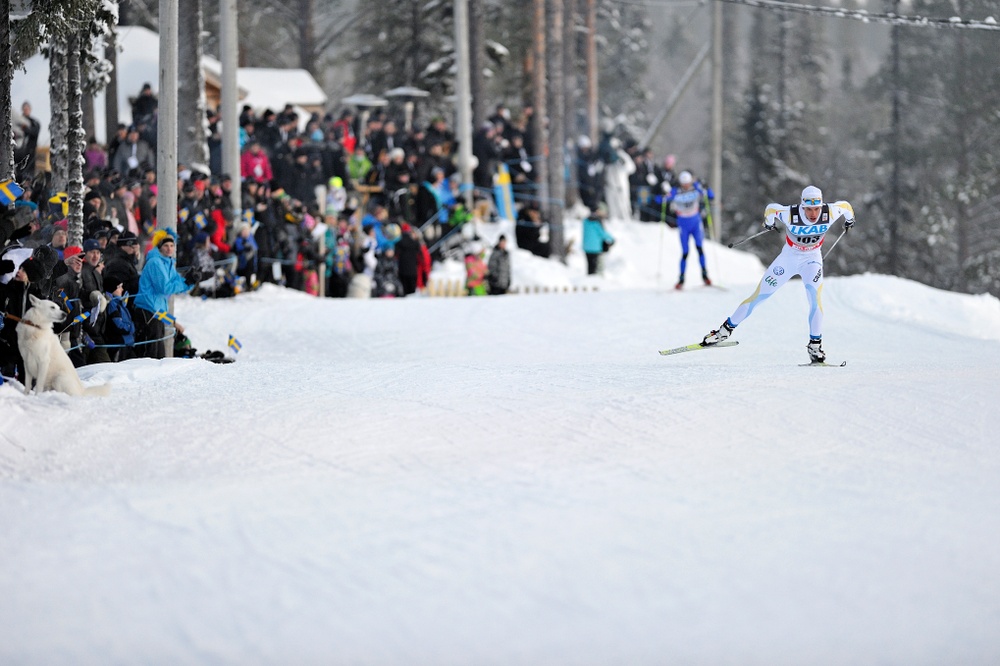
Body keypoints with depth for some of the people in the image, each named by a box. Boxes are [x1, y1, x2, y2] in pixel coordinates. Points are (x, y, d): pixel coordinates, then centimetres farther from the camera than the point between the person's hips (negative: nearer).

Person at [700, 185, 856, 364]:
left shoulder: (829, 213, -26)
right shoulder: (789, 214, -31)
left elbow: (845, 206, -3)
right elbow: (771, 208, -10)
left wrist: (849, 219, 16)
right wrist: (769, 220, 6)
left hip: (812, 259, 0)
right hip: (788, 256, 0)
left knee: (815, 296, -26)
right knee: (759, 296, 3)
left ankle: (815, 345, -14)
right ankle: (726, 329, 19)